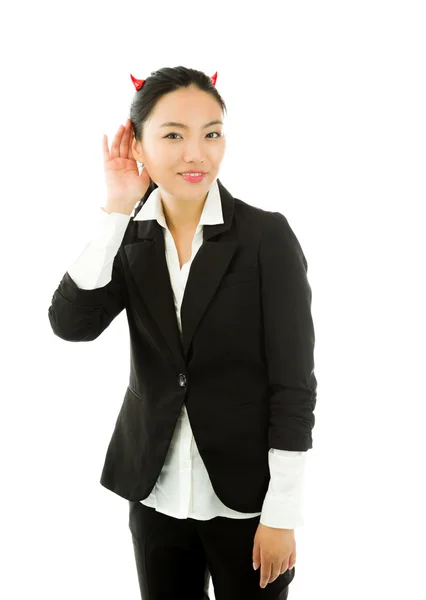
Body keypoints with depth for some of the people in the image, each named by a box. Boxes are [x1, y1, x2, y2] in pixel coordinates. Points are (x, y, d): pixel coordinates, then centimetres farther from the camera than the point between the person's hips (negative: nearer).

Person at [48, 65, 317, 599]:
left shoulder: (267, 236, -12)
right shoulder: (129, 236, 0)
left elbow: (294, 385, -12)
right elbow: (71, 324, -14)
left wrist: (281, 514, -12)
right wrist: (116, 209, -17)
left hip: (244, 496, -3)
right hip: (154, 492, 4)